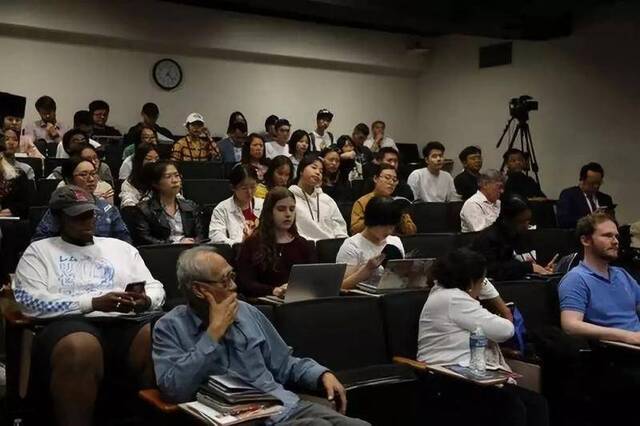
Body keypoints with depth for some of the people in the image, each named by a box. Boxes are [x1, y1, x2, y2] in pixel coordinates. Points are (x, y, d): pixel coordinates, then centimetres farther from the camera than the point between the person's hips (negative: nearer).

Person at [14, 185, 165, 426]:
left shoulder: (121, 247, 26)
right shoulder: (39, 251, 16)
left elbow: (156, 288, 21)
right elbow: (31, 301, 0)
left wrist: (145, 301, -5)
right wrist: (93, 303, -10)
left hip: (130, 322, 3)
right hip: (74, 323, -2)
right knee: (79, 349, -40)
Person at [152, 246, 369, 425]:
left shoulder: (248, 312, 15)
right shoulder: (170, 327, -1)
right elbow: (175, 390, -17)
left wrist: (323, 374, 3)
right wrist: (213, 332, -13)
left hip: (288, 405, 6)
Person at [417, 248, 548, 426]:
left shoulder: (448, 292, 19)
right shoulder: (453, 299, -13)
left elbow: (484, 285, 42)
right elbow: (504, 331, -11)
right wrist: (507, 321, 11)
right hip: (451, 380, -11)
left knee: (537, 403, -6)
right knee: (513, 407, -32)